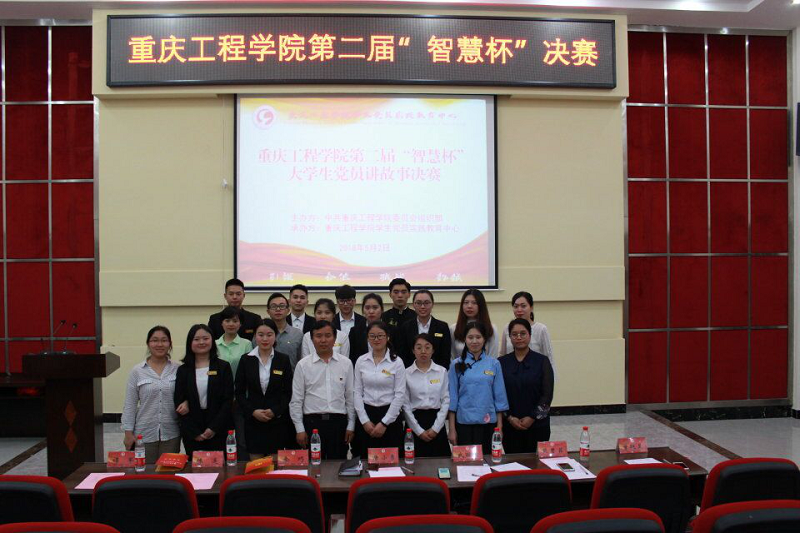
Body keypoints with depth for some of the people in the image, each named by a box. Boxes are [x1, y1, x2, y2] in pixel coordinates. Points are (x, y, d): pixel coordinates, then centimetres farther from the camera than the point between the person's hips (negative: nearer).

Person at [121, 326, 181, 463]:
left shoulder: (177, 370, 1)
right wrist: (128, 432, 0)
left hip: (171, 434, 1)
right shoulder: (137, 371, 0)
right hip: (144, 434, 0)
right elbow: (130, 405, 2)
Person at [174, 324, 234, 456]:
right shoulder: (183, 370, 7)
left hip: (219, 432, -1)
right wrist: (193, 432, -5)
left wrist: (214, 428, -9)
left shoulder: (223, 367, 3)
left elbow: (228, 400, -1)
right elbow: (179, 403, 3)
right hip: (191, 434, 1)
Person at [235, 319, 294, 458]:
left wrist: (275, 411, -11)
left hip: (277, 420, 0)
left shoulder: (283, 359, 2)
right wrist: (252, 411, -9)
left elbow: (288, 392, 1)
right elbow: (239, 392, 4)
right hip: (253, 420, 1)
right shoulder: (246, 360, 3)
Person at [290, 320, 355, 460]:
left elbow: (350, 396, 7)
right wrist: (300, 429, 0)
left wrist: (351, 426, 5)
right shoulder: (303, 365, 1)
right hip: (312, 422, -1)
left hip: (338, 422, 1)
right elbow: (296, 400, 3)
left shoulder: (346, 363, 4)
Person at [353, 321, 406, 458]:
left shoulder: (397, 362, -3)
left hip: (390, 416, -2)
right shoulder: (361, 361, 4)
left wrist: (384, 423, -10)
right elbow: (357, 393, 3)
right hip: (366, 415, 2)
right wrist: (365, 420, -5)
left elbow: (400, 395, -6)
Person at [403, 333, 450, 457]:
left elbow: (446, 401, 1)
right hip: (414, 421, -1)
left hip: (436, 420, 1)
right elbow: (405, 405, -2)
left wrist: (435, 428, -6)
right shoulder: (406, 373, -1)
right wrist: (419, 430, -7)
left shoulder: (442, 371, 3)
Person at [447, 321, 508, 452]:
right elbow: (452, 398, 1)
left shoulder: (494, 364, 2)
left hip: (488, 423, 1)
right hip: (464, 423, -1)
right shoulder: (457, 366, 0)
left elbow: (499, 397, 4)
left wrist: (499, 427, 2)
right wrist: (452, 429, -1)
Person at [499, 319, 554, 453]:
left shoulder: (542, 361, 1)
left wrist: (532, 417, -10)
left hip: (537, 425, -1)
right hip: (510, 426, 1)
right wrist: (509, 417, -8)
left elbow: (547, 394, -3)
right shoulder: (502, 363, 4)